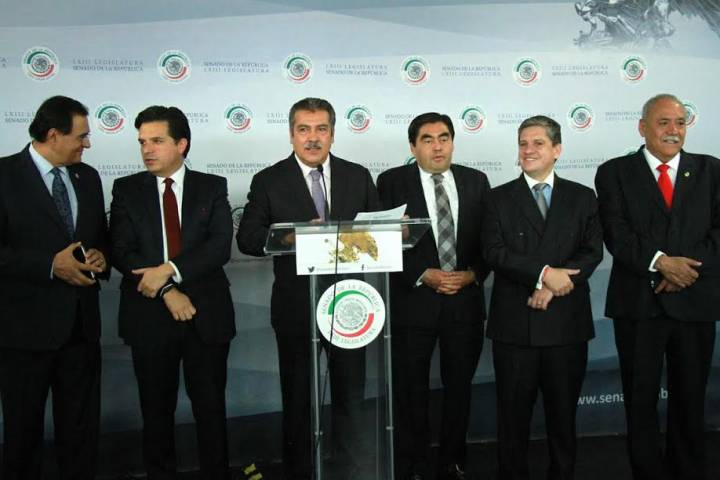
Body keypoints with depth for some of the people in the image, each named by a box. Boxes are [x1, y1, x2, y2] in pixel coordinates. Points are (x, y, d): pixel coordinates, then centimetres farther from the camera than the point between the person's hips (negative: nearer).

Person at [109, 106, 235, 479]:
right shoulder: (126, 189, 5)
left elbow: (220, 245, -8)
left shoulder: (212, 187, 4)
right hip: (149, 316, 1)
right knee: (156, 409, 12)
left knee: (211, 406, 8)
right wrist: (167, 293, -14)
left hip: (206, 314, 0)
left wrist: (169, 270, -18)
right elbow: (122, 252, -5)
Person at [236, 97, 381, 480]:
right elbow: (247, 239, -8)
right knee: (298, 397, 13)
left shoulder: (358, 176, 5)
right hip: (296, 306, -2)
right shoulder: (268, 181, -3)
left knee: (350, 394, 16)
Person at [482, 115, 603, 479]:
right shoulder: (500, 198, 5)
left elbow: (592, 252, -1)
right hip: (514, 322, -1)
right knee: (513, 412, 8)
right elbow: (494, 252, -7)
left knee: (563, 411, 11)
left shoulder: (582, 197, 9)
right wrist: (545, 273, -17)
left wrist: (552, 286, -14)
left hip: (567, 322, 1)